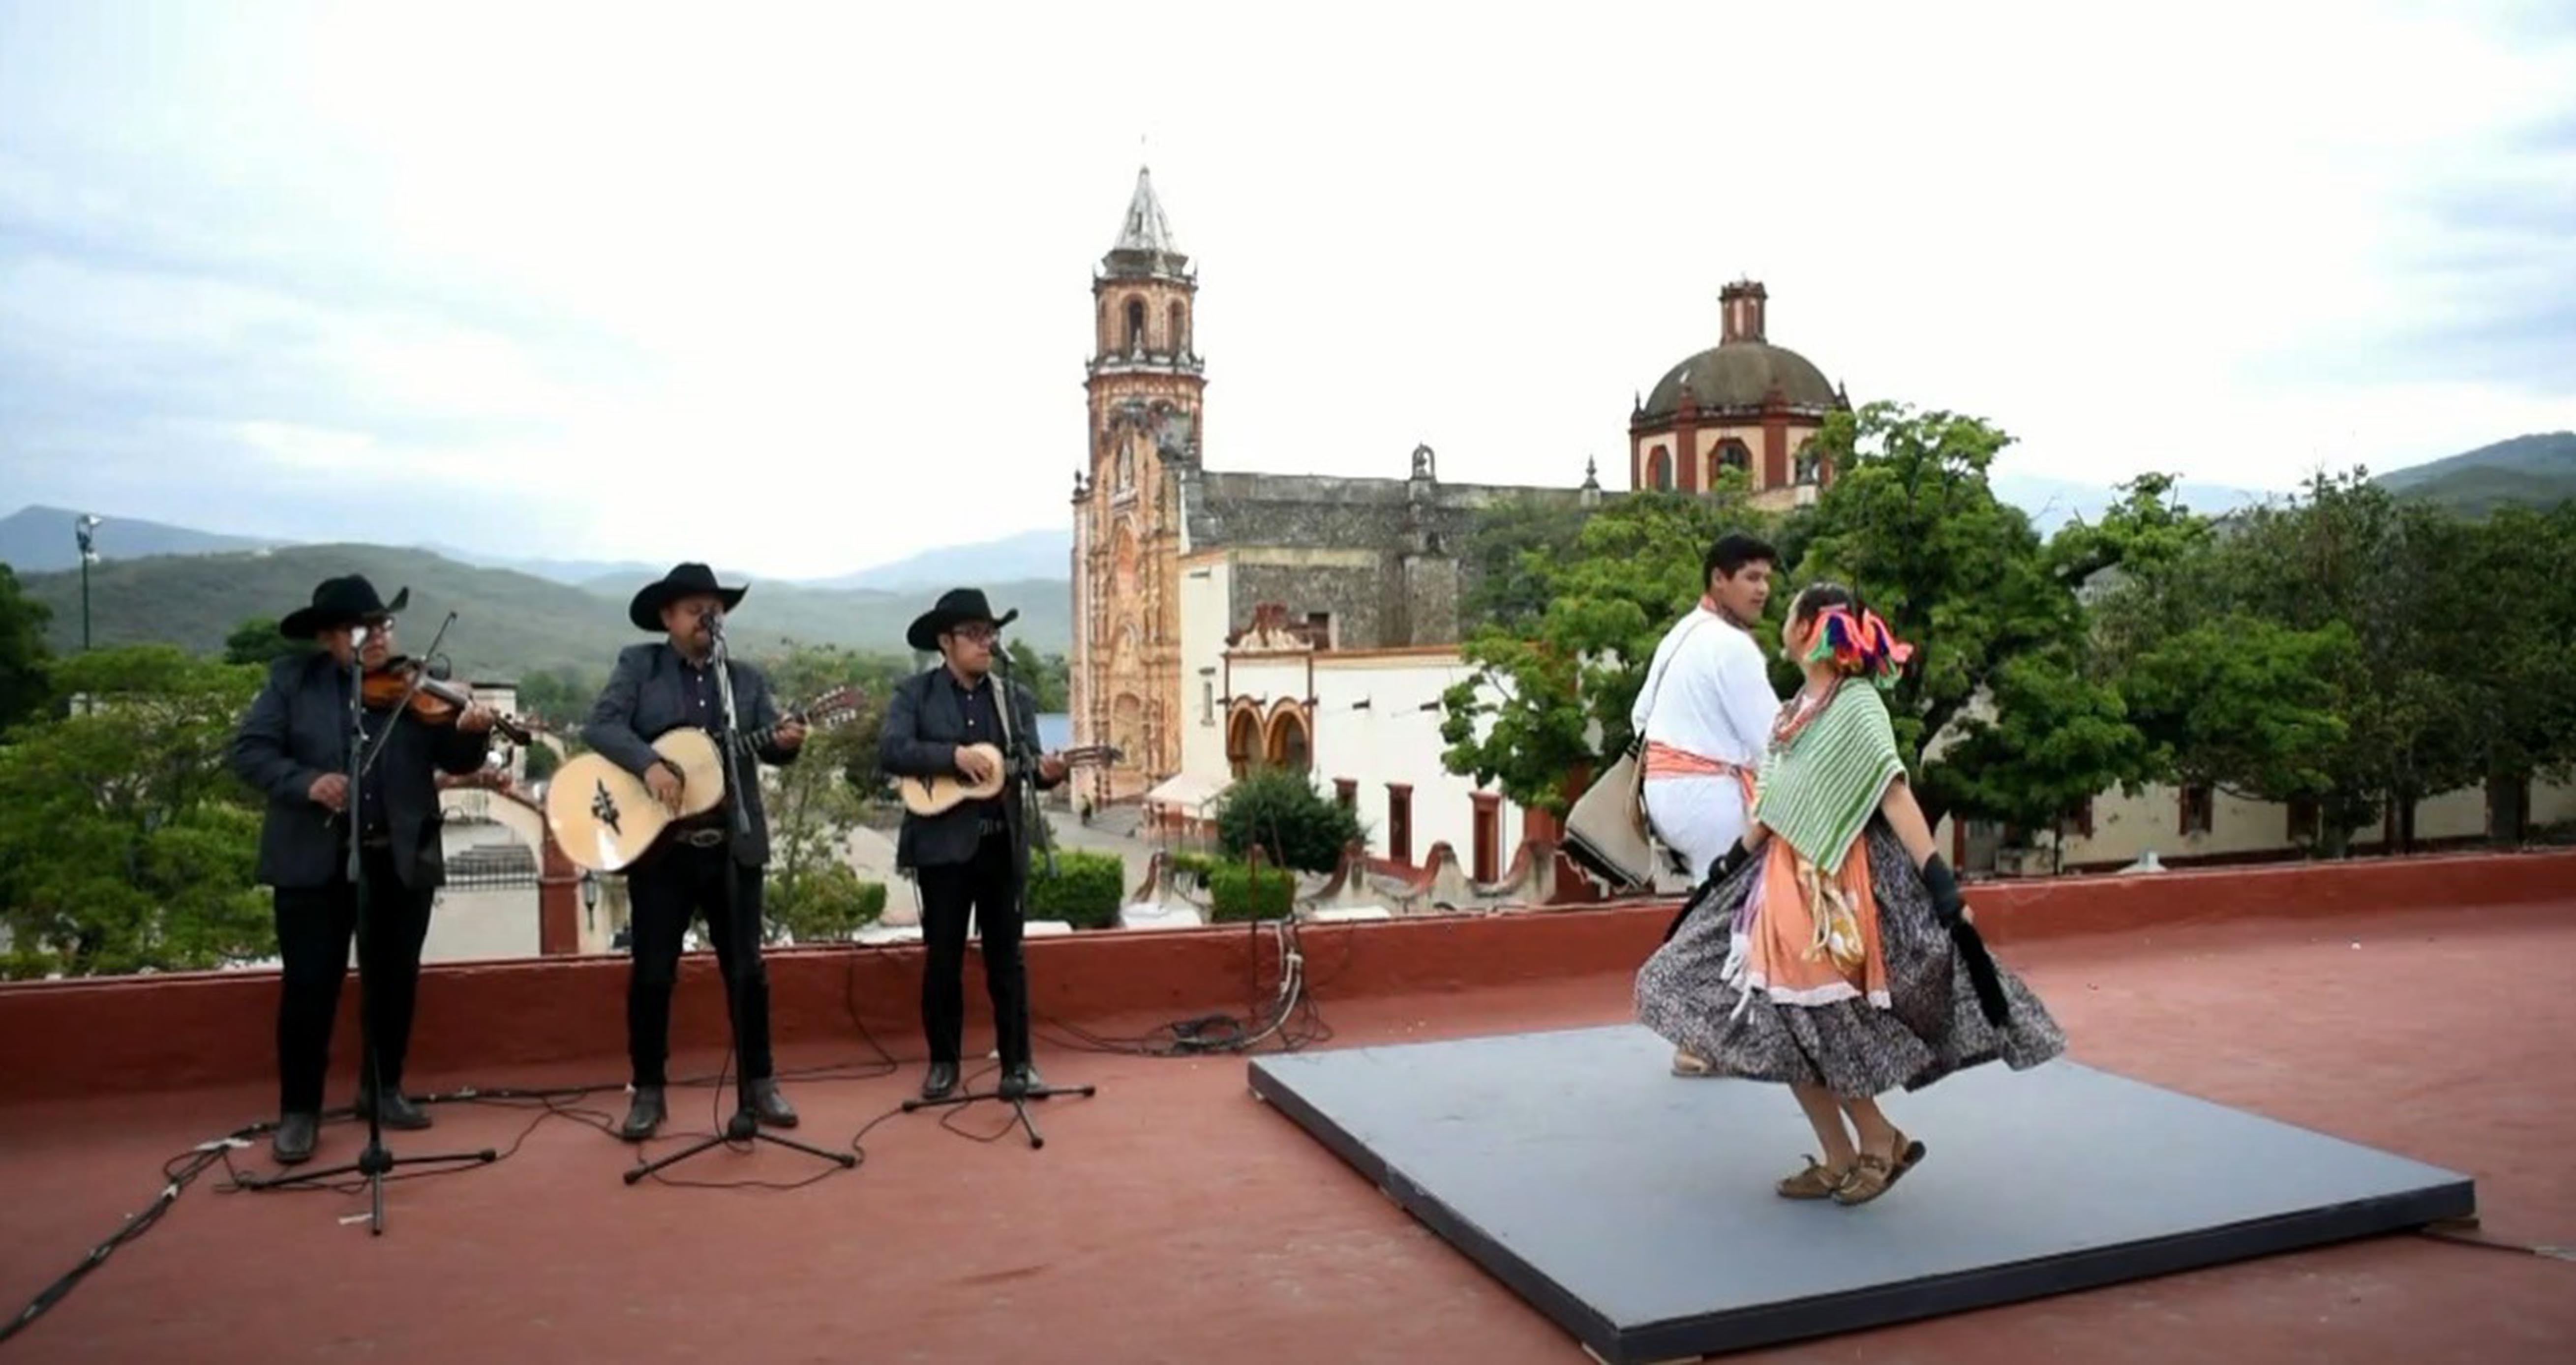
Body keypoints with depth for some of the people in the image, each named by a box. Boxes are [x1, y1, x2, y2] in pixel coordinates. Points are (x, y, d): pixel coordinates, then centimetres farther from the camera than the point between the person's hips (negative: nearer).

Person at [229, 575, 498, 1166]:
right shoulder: (290, 680, 1)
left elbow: (456, 761, -3)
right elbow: (248, 750, -4)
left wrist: (471, 733, -25)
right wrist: (305, 782, -21)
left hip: (402, 859, 2)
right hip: (313, 859, -2)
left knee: (395, 981, 11)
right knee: (309, 985, 2)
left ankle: (383, 1090, 28)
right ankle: (298, 1110, 15)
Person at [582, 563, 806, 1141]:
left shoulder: (747, 677, 11)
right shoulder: (637, 665, 3)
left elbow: (767, 742, 1)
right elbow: (599, 725, -9)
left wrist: (785, 742, -22)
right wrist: (649, 764, -24)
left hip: (734, 846, 2)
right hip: (659, 845, -2)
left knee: (747, 968, 7)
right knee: (652, 971, 4)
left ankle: (759, 1083, 18)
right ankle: (648, 1093, 17)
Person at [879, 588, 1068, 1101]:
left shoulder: (1016, 698, 9)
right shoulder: (914, 693, 0)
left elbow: (1028, 762, 2)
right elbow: (889, 752, -14)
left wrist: (1046, 771, -21)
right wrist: (954, 756, -24)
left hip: (1002, 843, 2)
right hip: (942, 843, -2)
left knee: (1006, 956, 7)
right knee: (943, 956, 6)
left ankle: (1018, 1062, 14)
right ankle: (943, 1062, 19)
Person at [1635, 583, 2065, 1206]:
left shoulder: (1857, 705, -12)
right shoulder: (1800, 708, 11)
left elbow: (1896, 798, -19)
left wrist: (1943, 886, -26)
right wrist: (1731, 865, 24)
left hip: (1836, 883, -8)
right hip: (1787, 875, 8)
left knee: (1805, 1020, -8)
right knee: (1777, 1024, 5)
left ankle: (1881, 1139, 14)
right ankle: (1839, 1160, 17)